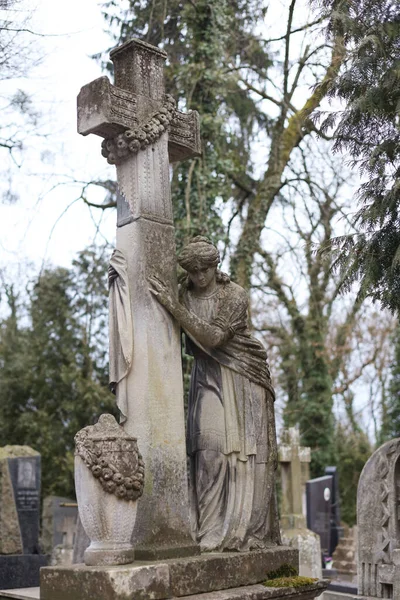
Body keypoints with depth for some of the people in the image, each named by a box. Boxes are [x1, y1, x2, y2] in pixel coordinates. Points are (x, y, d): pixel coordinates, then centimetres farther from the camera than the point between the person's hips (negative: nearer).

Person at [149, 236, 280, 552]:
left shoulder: (235, 296, -9)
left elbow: (214, 337, -21)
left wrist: (175, 307, -28)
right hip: (208, 378, 3)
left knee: (244, 448, -5)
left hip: (241, 379, -2)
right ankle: (213, 528, -11)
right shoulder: (183, 295, 4)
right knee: (210, 444, -13)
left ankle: (248, 530, -2)